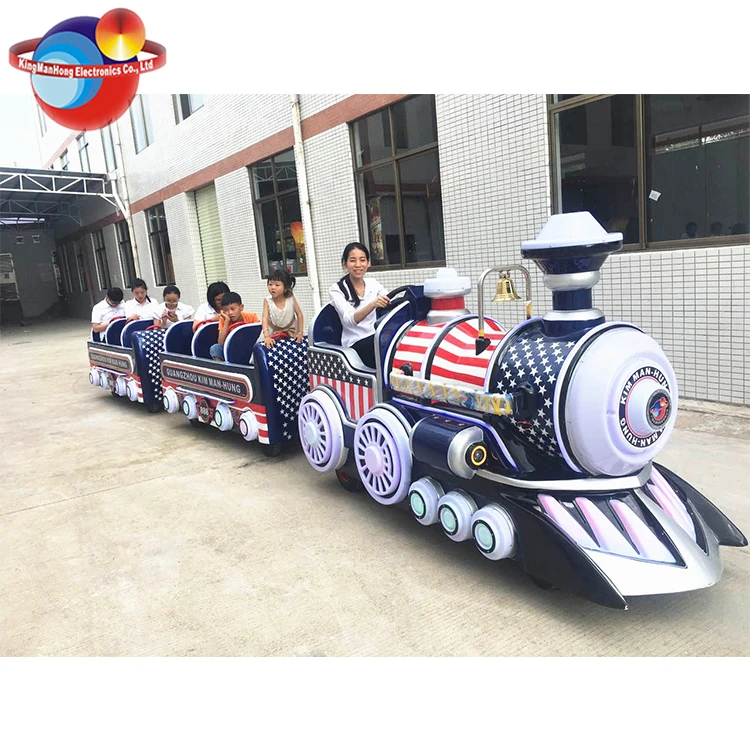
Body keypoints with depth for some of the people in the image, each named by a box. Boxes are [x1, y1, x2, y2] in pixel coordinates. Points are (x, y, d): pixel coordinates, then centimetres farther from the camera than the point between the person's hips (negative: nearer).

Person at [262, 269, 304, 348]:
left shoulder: (291, 299, -19)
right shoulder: (267, 301, -21)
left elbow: (299, 314, -9)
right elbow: (265, 318, -28)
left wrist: (300, 333, -12)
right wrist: (267, 336, -41)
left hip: (291, 332, 1)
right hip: (274, 334, -1)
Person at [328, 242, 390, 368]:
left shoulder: (374, 284, 11)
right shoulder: (336, 290, -3)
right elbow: (350, 319, -20)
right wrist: (372, 304, -38)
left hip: (377, 337, 4)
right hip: (356, 344, -4)